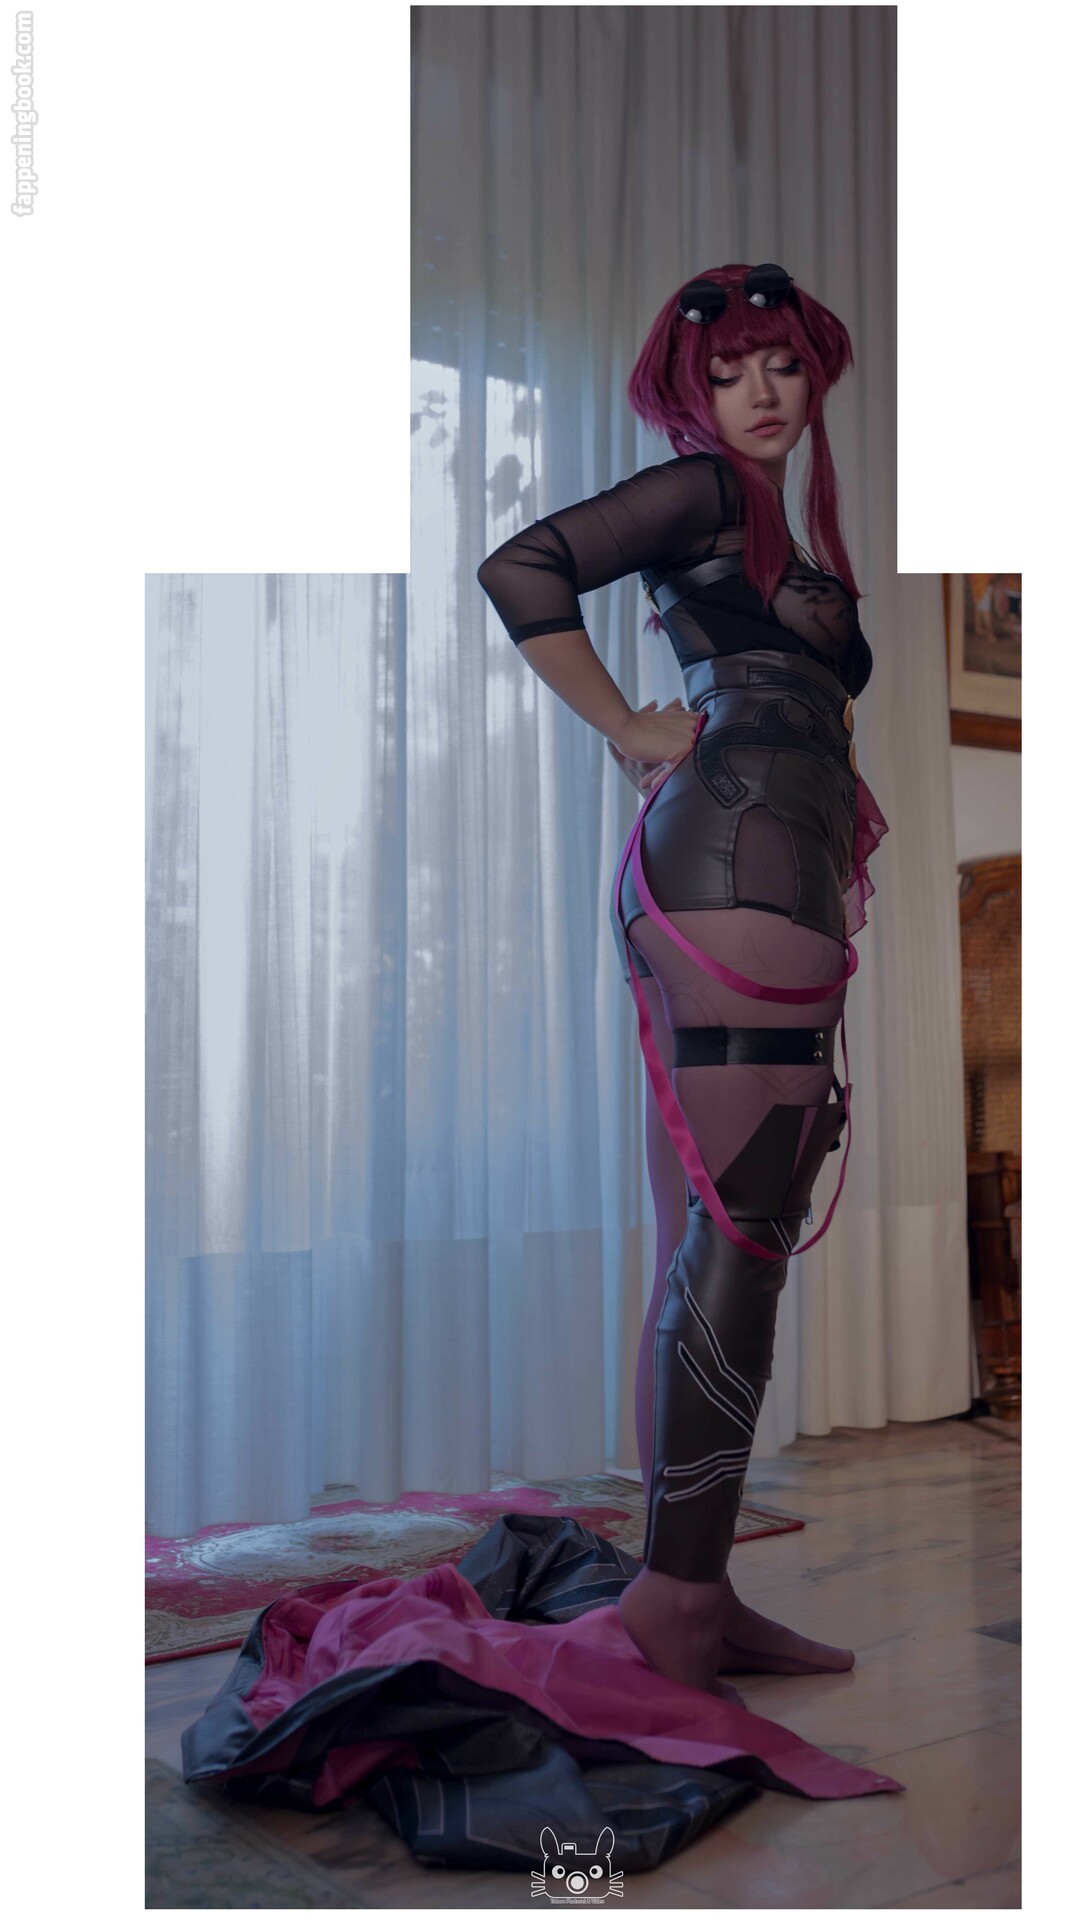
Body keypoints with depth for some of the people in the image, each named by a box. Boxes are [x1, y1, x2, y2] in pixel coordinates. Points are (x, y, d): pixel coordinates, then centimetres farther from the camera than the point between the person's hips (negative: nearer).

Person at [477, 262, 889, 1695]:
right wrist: (630, 732, -3)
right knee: (737, 1236, -13)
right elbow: (520, 569, -7)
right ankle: (679, 1591, -9)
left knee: (714, 1249, 5)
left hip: (711, 879, 9)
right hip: (746, 861, -9)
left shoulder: (777, 531, 31)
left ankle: (691, 1595, 10)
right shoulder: (704, 489, 5)